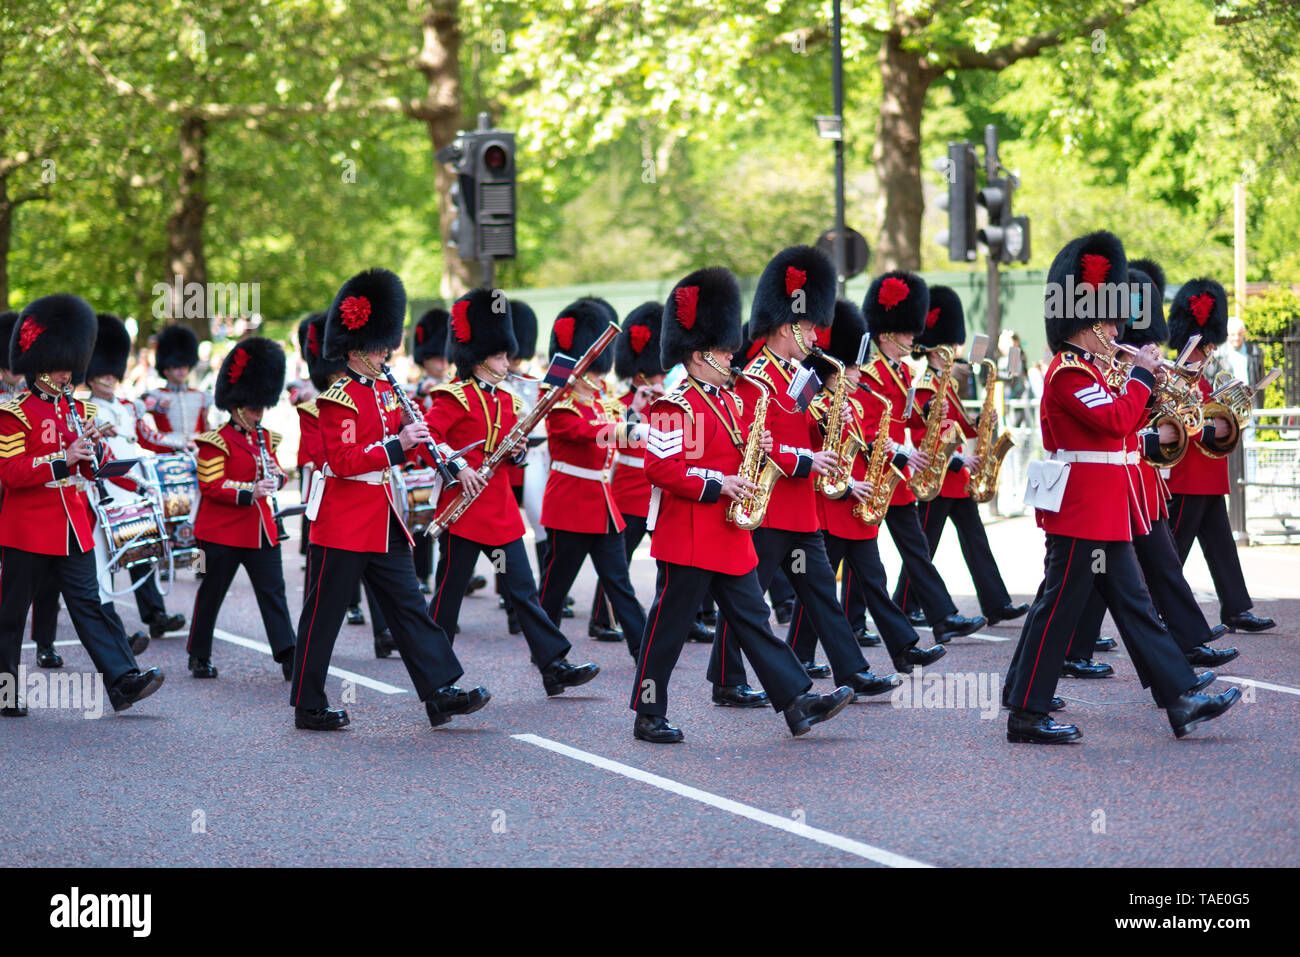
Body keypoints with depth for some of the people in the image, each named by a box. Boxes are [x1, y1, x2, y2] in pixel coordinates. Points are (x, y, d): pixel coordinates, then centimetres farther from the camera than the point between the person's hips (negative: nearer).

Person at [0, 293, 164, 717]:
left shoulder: (76, 408, 13)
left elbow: (89, 471, 17)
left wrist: (90, 447, -5)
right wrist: (62, 459, -22)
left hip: (73, 528, 5)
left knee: (88, 603, 0)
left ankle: (124, 680, -9)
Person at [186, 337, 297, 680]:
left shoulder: (266, 439, 12)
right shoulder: (217, 442, -10)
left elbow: (276, 477, 19)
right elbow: (211, 486, -15)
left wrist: (276, 476, -5)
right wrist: (250, 492, -26)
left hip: (261, 529, 6)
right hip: (224, 532, -6)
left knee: (273, 591, -1)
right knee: (212, 592, 5)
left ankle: (289, 658, -6)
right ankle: (199, 657, 17)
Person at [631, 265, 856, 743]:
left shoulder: (730, 402, 15)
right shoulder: (675, 407, -14)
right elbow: (662, 469, -20)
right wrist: (718, 485, -23)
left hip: (730, 539, 9)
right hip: (688, 539, -9)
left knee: (753, 620, 7)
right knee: (669, 626, 0)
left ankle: (798, 702, 4)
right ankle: (648, 717, 8)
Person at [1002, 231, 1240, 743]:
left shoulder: (1083, 370, 17)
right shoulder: (1069, 373, -15)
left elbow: (1118, 420, 21)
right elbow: (1116, 421, -25)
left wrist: (1147, 385, 9)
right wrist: (1141, 374, -13)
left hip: (1104, 517, 11)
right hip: (1082, 516, -11)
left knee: (1134, 606, 9)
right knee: (1057, 609, -5)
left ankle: (1181, 699, 10)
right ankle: (1025, 715, 0)